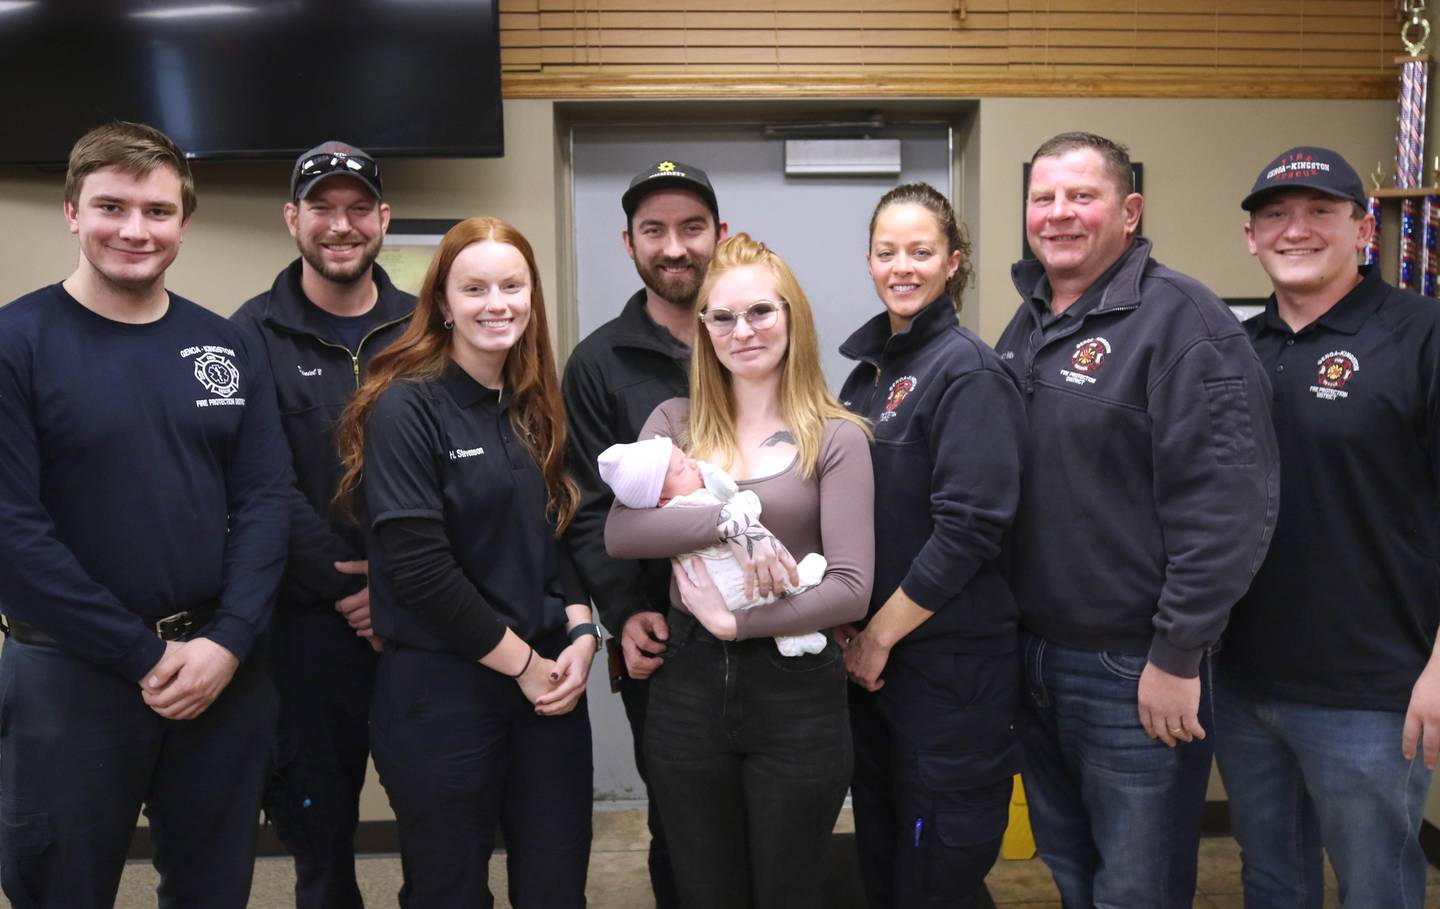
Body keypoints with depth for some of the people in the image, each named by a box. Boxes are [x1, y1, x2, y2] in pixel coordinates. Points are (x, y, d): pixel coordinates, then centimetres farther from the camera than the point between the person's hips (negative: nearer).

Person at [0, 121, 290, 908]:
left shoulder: (228, 348, 4)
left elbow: (265, 501, 1)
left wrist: (227, 642, -11)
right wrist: (145, 655, -14)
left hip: (224, 669, 4)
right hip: (67, 675, -3)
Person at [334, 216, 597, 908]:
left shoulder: (536, 408, 9)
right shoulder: (406, 407, -11)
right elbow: (418, 567, -18)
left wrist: (581, 635, -4)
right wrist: (522, 662, -13)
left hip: (548, 681, 6)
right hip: (439, 690, -5)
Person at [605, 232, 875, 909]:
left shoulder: (837, 437, -5)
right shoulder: (674, 422, 4)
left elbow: (851, 589, -12)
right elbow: (619, 533, -11)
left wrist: (737, 623, -16)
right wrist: (730, 523, -22)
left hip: (798, 694, -2)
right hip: (687, 689, 3)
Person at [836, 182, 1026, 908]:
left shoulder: (966, 372, -14)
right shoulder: (870, 366, 8)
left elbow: (968, 527, -20)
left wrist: (881, 633, -14)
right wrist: (851, 627, 2)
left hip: (952, 661, -7)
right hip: (872, 654, 7)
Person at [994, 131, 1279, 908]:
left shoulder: (1179, 320, -14)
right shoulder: (1026, 327, 10)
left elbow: (1225, 507, -20)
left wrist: (1177, 658, -19)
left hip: (1134, 670, -7)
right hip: (1029, 655, 7)